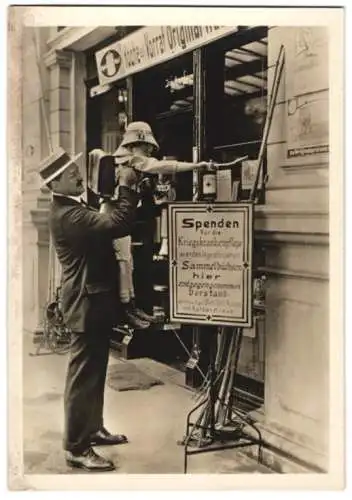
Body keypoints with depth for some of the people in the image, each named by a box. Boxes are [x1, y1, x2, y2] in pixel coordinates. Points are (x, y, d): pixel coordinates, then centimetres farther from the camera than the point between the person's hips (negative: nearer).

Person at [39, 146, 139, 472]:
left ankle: (92, 427, 33)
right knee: (84, 373, -4)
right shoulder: (66, 214, -22)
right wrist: (126, 188, -21)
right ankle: (76, 448, 5)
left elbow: (106, 225, 19)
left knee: (95, 370, 20)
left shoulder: (72, 209, 15)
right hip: (87, 302, -11)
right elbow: (117, 225, -30)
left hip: (94, 299, 11)